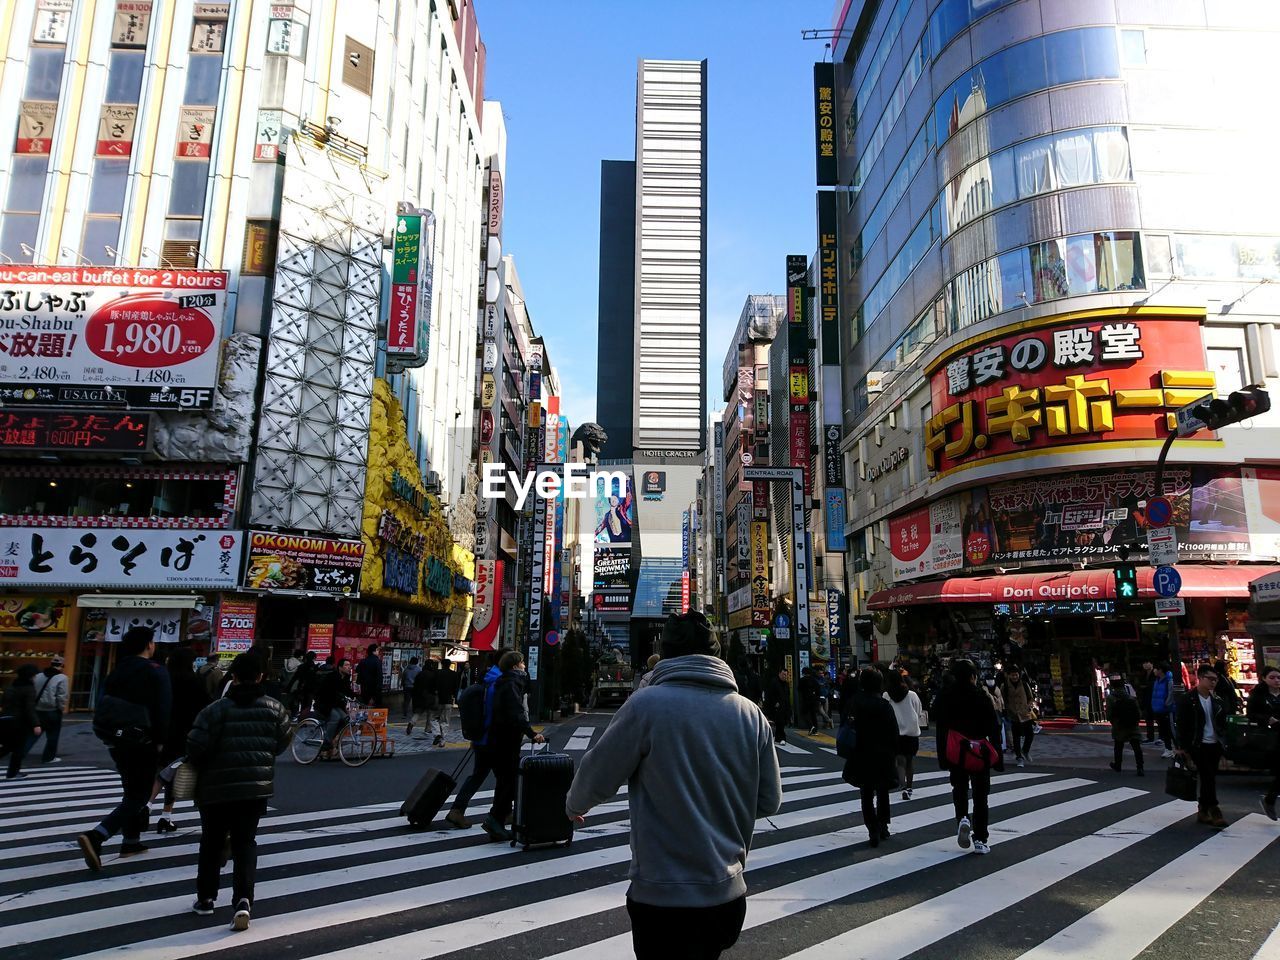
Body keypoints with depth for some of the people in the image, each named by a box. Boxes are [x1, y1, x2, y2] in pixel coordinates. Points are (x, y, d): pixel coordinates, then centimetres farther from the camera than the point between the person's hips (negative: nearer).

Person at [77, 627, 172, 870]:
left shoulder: (117, 672, 10)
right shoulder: (155, 671, -11)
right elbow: (163, 710, -18)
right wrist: (160, 740, -10)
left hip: (119, 741, 8)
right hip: (144, 742, -8)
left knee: (132, 790, 21)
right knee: (139, 795, -4)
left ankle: (131, 841, 26)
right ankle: (96, 836, -21)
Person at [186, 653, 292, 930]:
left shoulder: (217, 709, -12)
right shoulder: (274, 708, -2)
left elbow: (196, 746, -15)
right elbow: (282, 743, 4)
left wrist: (196, 765, 7)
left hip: (216, 788, -2)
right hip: (256, 787, 2)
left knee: (212, 843, 17)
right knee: (245, 843, 8)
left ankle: (205, 898, 27)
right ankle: (243, 900, -9)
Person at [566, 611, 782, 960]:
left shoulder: (647, 703, -14)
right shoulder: (751, 713, -2)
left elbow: (597, 776, -6)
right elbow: (769, 801, 3)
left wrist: (574, 804, 16)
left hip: (663, 896, -5)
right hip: (728, 894, 5)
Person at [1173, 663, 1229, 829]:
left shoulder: (1217, 700, 11)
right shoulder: (1187, 699, -8)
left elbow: (1222, 724, 16)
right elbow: (1180, 725, -8)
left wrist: (1223, 747, 11)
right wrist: (1182, 748, -10)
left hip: (1214, 745, 6)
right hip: (1198, 746, -6)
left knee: (1208, 779, 9)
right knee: (1208, 778, -11)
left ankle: (1202, 812, 18)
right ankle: (1214, 812, -8)